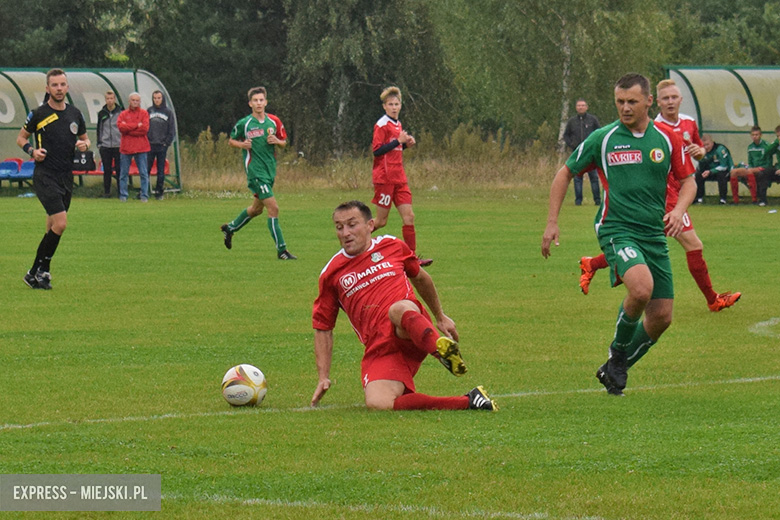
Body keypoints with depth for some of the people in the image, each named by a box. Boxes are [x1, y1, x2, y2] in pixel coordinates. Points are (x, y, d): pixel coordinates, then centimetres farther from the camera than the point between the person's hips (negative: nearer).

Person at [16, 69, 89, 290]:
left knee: (53, 227, 7)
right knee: (60, 223, -17)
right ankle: (42, 270, -6)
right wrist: (32, 151, -12)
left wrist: (84, 144, -1)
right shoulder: (38, 114, -4)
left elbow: (84, 138, 22)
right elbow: (21, 138, 7)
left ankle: (35, 272, 15)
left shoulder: (75, 114, 10)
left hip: (66, 177, 6)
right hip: (45, 176, -6)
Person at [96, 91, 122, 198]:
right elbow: (99, 129, 14)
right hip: (105, 146, 2)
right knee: (107, 170, 3)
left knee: (119, 169, 0)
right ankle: (106, 191, 9)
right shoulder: (102, 113, 8)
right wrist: (99, 143, 8)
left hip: (118, 146, -2)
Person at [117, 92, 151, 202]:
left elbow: (145, 129, -8)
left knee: (144, 173, -1)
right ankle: (123, 196, 10)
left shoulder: (144, 113, 6)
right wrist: (137, 125, -12)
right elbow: (120, 127, -9)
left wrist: (128, 128, -9)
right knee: (124, 173, 3)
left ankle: (144, 196, 4)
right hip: (126, 147, 1)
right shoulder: (123, 114, 8)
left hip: (141, 147, -1)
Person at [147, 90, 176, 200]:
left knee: (161, 171, 3)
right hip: (149, 145, 0)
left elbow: (172, 130, 6)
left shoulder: (168, 112, 5)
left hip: (162, 146, 0)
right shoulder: (148, 111, 7)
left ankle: (159, 192, 8)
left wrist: (167, 143, -3)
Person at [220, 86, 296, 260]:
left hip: (270, 169, 6)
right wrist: (242, 144, -14)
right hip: (255, 171, -6)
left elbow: (284, 142, 13)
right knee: (273, 208, -14)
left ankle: (230, 228, 44)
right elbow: (232, 140, 7)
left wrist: (276, 141, -10)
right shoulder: (244, 123, -7)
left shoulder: (274, 121, 3)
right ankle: (281, 250, -9)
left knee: (257, 208, 20)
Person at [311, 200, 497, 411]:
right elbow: (323, 328, 16)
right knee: (377, 403, -30)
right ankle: (467, 402, -27)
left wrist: (441, 317, 39)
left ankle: (443, 348, -64)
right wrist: (324, 377, 8)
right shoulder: (331, 274, 12)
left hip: (410, 331, -1)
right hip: (379, 350, 1)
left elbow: (420, 278, 32)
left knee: (399, 308, -37)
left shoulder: (393, 246, 14)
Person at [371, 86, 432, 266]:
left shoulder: (397, 124, 15)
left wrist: (406, 144, 7)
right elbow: (377, 150, -17)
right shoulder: (382, 125, -10)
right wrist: (398, 141, -18)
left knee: (409, 216, -1)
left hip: (398, 177, 8)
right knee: (381, 221, -3)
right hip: (384, 177, -8)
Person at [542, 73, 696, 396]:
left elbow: (688, 181, 14)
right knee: (641, 287, -31)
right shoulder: (602, 139, -1)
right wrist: (552, 223, 3)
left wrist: (678, 210, -8)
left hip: (654, 235, 4)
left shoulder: (667, 139, 5)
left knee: (662, 317, 1)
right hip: (616, 229, -4)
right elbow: (565, 174, 9)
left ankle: (615, 369, 24)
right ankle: (618, 350, -5)